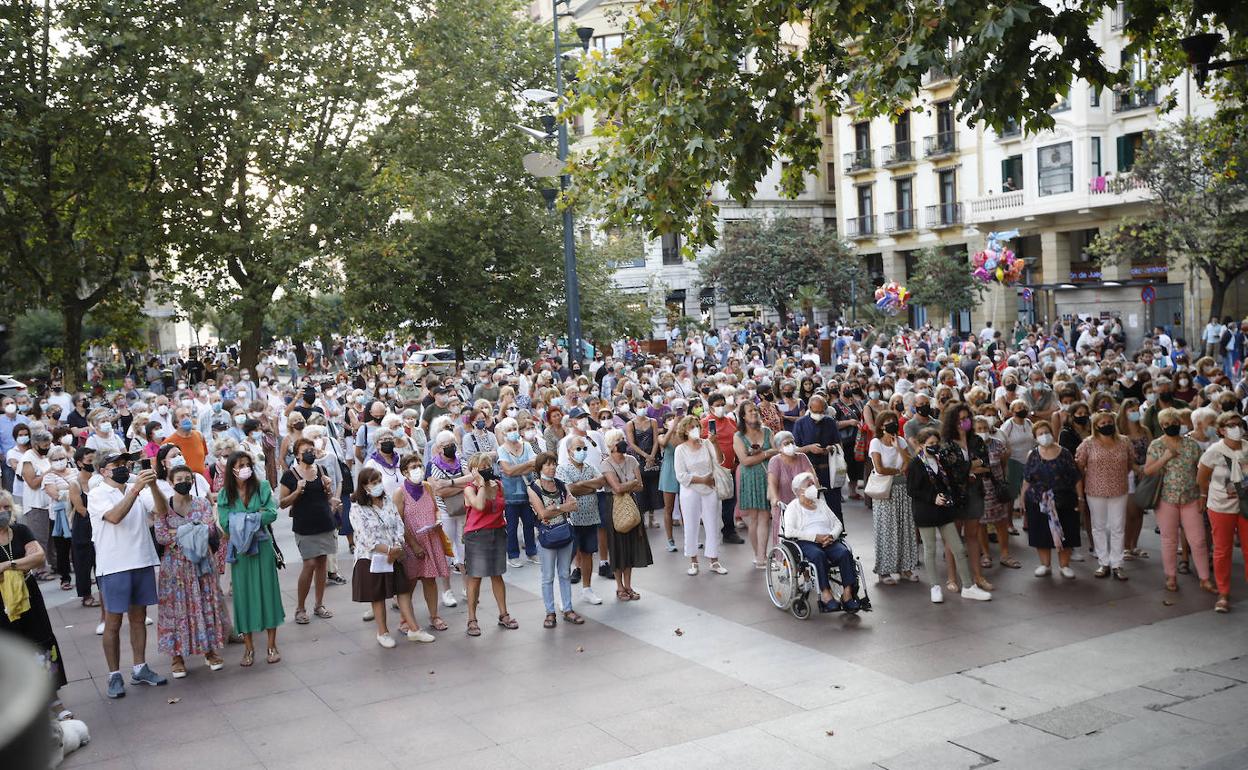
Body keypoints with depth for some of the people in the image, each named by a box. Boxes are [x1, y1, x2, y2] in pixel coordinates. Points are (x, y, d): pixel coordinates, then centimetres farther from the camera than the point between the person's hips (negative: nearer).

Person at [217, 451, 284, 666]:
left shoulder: (262, 486, 0)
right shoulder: (224, 494, 1)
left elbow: (272, 513, -9)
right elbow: (225, 523, -8)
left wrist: (245, 520, -17)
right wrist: (256, 516, -16)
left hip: (262, 545, 0)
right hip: (239, 548, 0)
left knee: (267, 590, 3)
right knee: (243, 594, 4)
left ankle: (272, 645, 12)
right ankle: (248, 647, 14)